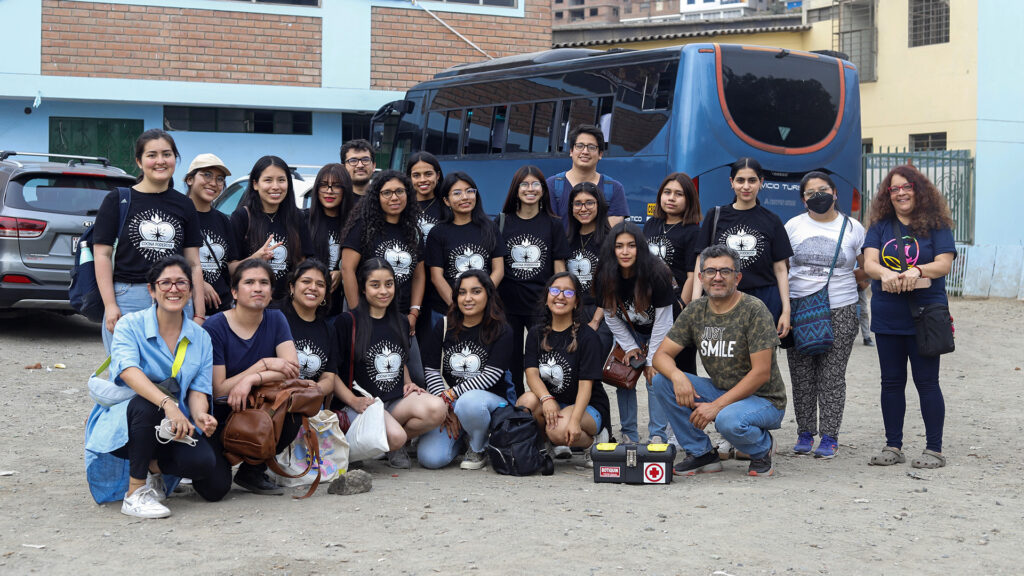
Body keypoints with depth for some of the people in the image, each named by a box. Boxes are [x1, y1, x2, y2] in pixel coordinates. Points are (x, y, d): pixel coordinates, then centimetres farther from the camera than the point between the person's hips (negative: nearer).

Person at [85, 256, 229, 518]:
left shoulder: (200, 337, 7)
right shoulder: (131, 325, -7)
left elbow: (198, 389, 1)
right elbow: (128, 370, -26)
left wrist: (199, 415, -24)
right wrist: (167, 403, -43)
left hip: (177, 426, 3)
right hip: (123, 425, -3)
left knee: (216, 486, -23)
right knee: (147, 401, -39)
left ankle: (155, 465, 9)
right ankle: (135, 494, -26)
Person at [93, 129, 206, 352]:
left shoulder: (184, 205, 13)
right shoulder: (117, 200, 5)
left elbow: (193, 263, 14)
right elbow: (102, 255, 1)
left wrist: (199, 313, 8)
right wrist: (110, 305, -8)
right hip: (128, 300, -2)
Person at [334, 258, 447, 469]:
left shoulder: (400, 323, 16)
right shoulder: (347, 322, -2)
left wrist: (408, 384, 9)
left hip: (397, 402, 5)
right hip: (363, 402, -5)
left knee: (437, 408, -28)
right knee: (395, 436, -35)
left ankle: (396, 448, -1)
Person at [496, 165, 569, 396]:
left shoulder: (553, 224, 5)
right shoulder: (503, 222, 7)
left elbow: (559, 268, 5)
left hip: (541, 304, -1)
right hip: (508, 302, 1)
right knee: (511, 361, 6)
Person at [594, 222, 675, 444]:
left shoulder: (657, 274, -31)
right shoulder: (605, 278, -20)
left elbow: (662, 321, -25)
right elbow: (611, 316, -7)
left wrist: (652, 359, -23)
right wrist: (630, 347, -10)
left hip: (658, 332, -4)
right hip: (628, 332, 4)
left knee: (655, 378, -14)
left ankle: (658, 435, -9)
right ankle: (629, 434, 5)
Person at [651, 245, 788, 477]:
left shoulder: (754, 310, -17)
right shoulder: (695, 311, 0)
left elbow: (761, 373, -21)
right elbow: (662, 355, -1)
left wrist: (717, 405, -27)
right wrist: (677, 375, -25)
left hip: (763, 400, -6)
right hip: (722, 392, 6)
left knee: (728, 420, -38)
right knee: (662, 381, -12)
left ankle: (763, 446, -1)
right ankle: (702, 453, -1)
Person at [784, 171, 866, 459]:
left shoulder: (852, 228, 7)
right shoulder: (793, 226, 9)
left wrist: (842, 280, 2)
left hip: (840, 311, -1)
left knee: (832, 377, -3)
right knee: (802, 376, 3)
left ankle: (829, 437, 3)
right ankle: (805, 433, 13)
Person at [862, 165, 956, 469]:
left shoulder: (936, 225, 0)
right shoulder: (880, 226, 8)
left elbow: (944, 264, -10)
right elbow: (869, 262, -4)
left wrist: (916, 271, -28)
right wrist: (885, 274, -26)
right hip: (887, 316, 3)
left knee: (926, 381, 0)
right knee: (891, 382, 8)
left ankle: (934, 449, 7)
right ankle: (893, 446, 17)